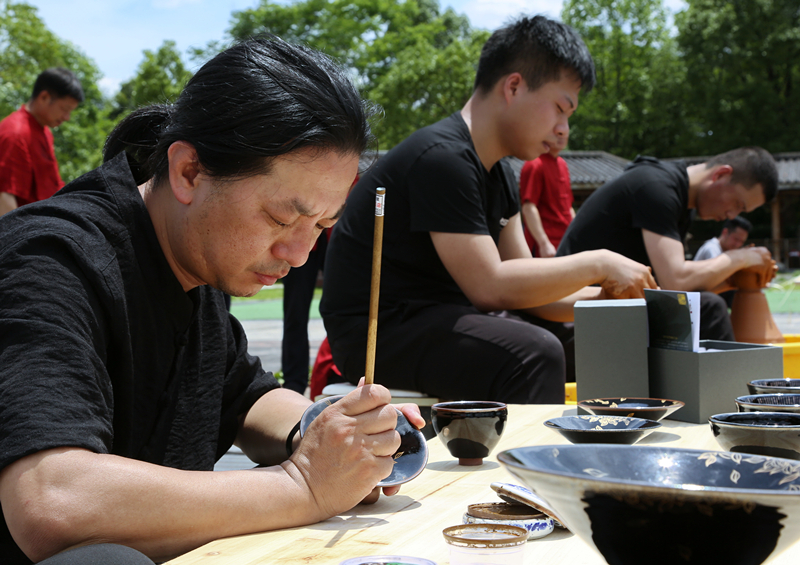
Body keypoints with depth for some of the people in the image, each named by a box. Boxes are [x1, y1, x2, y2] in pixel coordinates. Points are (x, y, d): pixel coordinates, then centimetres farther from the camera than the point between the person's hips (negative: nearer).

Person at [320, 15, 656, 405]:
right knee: (536, 354, -29)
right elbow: (490, 287, -23)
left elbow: (525, 284, 9)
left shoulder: (500, 176, 13)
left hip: (441, 320, 10)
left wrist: (605, 297, -6)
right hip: (378, 330, -10)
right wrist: (599, 264, -15)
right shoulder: (442, 157, -19)